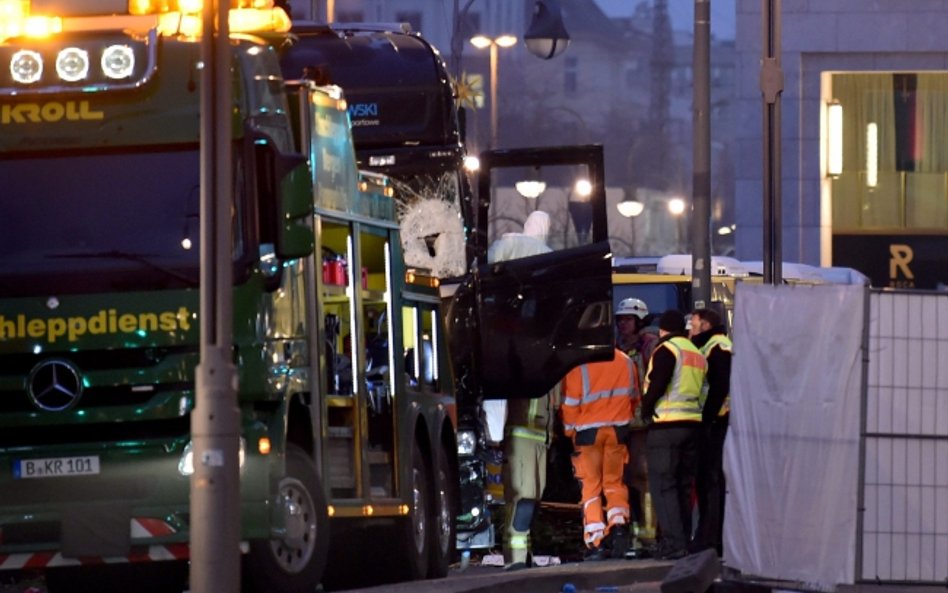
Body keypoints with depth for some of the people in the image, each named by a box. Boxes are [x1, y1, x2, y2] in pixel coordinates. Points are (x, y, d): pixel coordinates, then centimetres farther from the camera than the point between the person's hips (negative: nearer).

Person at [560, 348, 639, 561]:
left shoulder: (579, 364, -12)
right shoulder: (624, 361, 1)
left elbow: (571, 402, -9)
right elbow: (633, 397, 10)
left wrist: (569, 431, 6)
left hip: (588, 431, -3)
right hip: (618, 431, 3)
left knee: (590, 487, 5)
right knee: (614, 482, 16)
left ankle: (595, 543, -1)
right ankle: (619, 523, -8)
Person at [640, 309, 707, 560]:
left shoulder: (667, 350, -7)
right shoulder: (698, 354, 18)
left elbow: (655, 387, -16)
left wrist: (646, 411, -2)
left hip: (666, 426, -8)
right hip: (693, 424, 8)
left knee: (662, 486, -6)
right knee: (684, 487, 13)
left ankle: (673, 543, -15)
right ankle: (683, 541, 15)